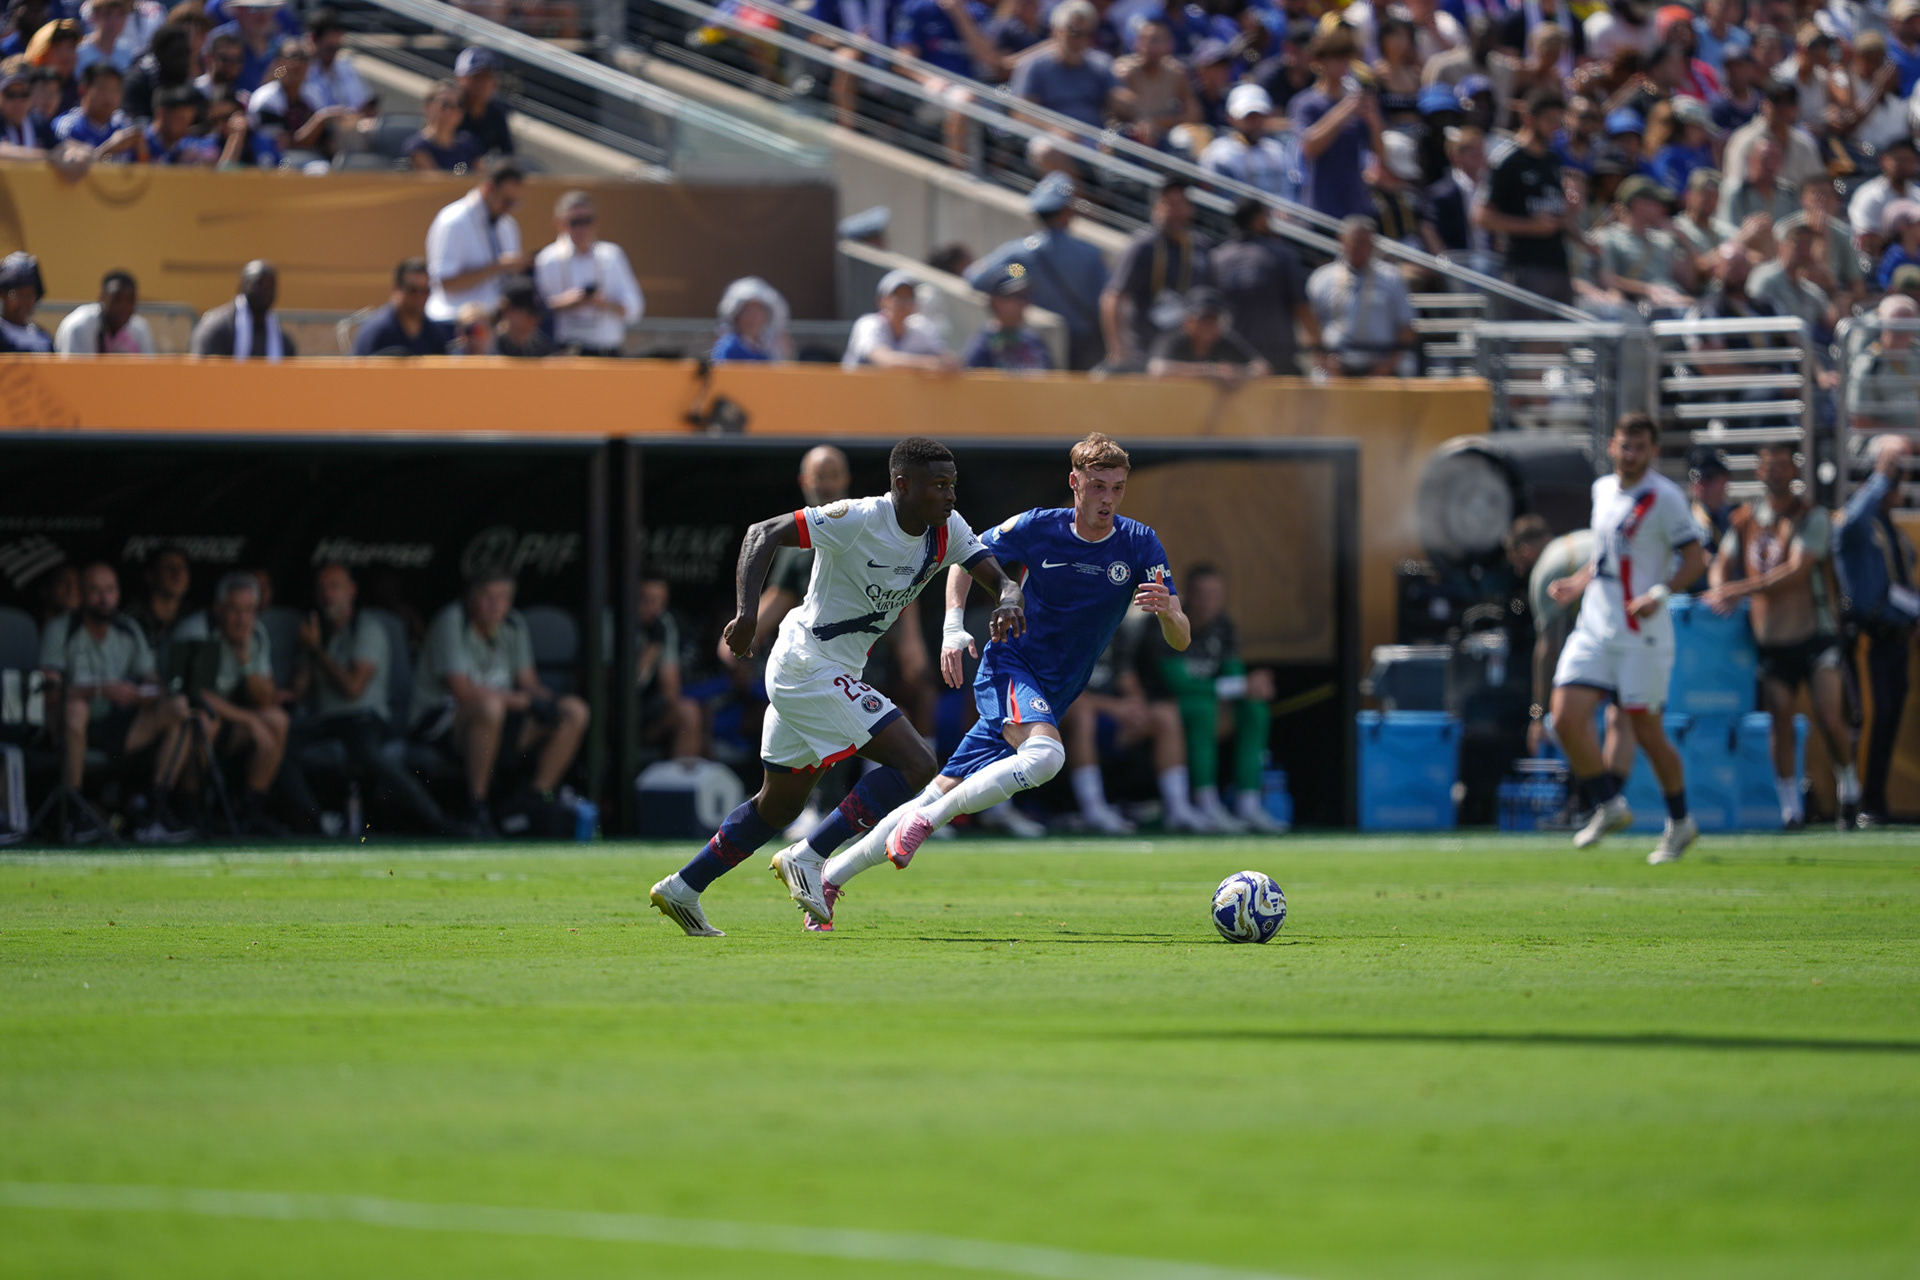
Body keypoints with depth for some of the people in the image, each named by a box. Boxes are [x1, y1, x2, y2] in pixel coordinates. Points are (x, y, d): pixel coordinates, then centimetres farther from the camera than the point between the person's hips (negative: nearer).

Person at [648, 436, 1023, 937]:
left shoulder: (946, 530, 1)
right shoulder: (857, 519, -21)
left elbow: (999, 578, -1)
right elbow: (764, 534, -19)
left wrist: (1009, 600, -26)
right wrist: (747, 613, -31)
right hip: (812, 668, -9)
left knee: (780, 804, 19)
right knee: (916, 765, -15)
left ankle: (682, 890, 28)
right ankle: (807, 859, -10)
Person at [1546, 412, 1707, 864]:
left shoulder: (1664, 497, -9)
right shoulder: (1602, 489, 12)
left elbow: (1694, 559, -9)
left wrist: (1659, 594, -22)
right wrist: (1578, 584, 10)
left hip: (1643, 635, -6)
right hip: (1594, 627, 6)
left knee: (1647, 732, -1)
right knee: (1567, 718, -8)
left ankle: (1680, 822, 18)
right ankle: (1609, 806, 9)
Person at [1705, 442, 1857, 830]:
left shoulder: (1812, 517, -5)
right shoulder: (1746, 518, 9)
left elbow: (1797, 572, -16)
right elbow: (1721, 566, 16)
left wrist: (1740, 589, -19)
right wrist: (1721, 591, -8)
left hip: (1815, 633, -3)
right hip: (1771, 638, 4)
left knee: (1830, 718, -11)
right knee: (1780, 721, -4)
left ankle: (1848, 786, 12)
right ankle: (1790, 807, 3)